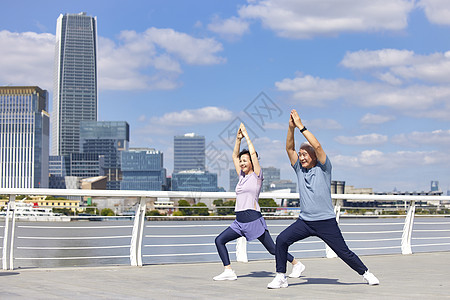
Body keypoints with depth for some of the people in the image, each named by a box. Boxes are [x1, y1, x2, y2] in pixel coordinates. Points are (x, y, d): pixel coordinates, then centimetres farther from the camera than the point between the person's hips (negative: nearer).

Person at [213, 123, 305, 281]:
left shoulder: (257, 175, -2)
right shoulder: (242, 176, 16)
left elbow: (253, 153, -10)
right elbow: (235, 156, 20)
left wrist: (246, 135, -2)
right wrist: (238, 138, 11)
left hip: (253, 219, -7)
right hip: (239, 220, 7)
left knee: (273, 249, -2)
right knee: (219, 240, -4)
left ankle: (297, 264, 15)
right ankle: (228, 271, -4)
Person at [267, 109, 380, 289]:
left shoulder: (323, 168, -3)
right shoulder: (299, 169, 9)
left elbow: (317, 146, -17)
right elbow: (289, 148, 1)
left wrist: (301, 126, -15)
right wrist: (291, 127, -11)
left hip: (326, 221, -4)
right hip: (304, 221, 4)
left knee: (343, 252, 1)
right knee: (281, 240, -14)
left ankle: (365, 273, 24)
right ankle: (281, 277, -5)